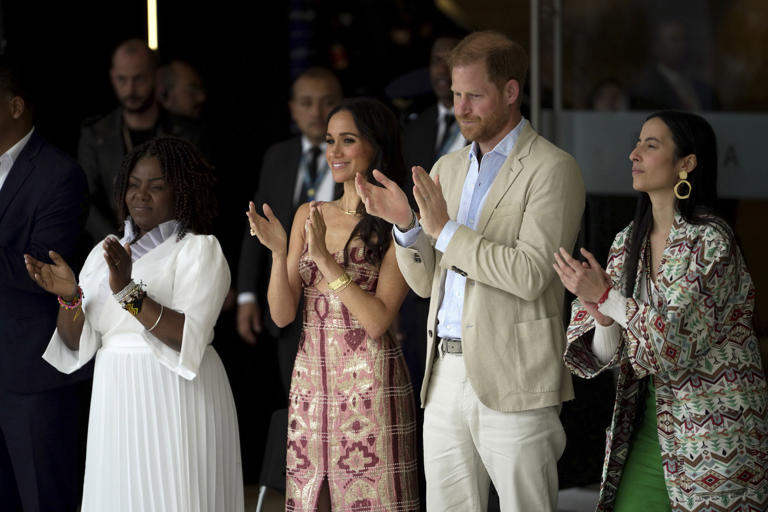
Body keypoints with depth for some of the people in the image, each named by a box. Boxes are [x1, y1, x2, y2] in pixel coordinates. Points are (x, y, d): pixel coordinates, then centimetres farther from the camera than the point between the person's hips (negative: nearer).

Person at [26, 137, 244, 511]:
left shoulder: (200, 249, -5)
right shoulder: (104, 253, 11)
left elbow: (189, 338, -18)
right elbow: (77, 344, 6)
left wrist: (129, 292, -27)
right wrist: (68, 297, -13)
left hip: (177, 402, -5)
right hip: (116, 404, 5)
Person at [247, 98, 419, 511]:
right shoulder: (308, 215, 10)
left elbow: (377, 320, -15)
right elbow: (282, 315, 5)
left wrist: (325, 259, -17)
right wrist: (278, 252, -10)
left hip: (369, 385, -5)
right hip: (310, 381, 5)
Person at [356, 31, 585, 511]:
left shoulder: (553, 169, -6)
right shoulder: (447, 168, 17)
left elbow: (531, 274, -17)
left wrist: (446, 230, -16)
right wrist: (406, 224, -2)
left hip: (512, 380, -7)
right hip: (446, 374, 7)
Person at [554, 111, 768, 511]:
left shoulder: (710, 241, -13)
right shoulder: (627, 243, 8)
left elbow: (678, 339, -19)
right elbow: (606, 355, 7)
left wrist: (605, 296, -21)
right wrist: (604, 317, -15)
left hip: (713, 429, -6)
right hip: (648, 424, 6)